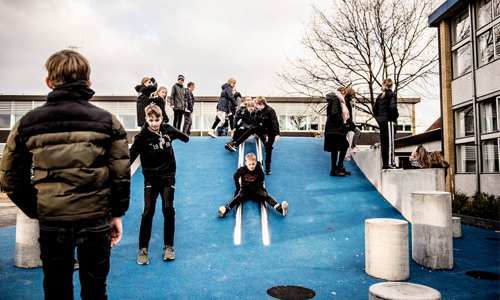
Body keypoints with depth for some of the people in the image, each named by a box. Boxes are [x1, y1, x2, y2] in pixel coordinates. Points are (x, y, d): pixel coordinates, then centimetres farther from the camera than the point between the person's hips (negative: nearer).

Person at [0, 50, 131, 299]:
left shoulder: (26, 124, 0)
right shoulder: (107, 122, -4)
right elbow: (121, 175, -5)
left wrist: (36, 211, 14)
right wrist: (117, 213, 6)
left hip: (51, 222, 1)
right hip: (96, 220, -1)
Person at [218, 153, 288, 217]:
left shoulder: (259, 170, -6)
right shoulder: (241, 170, -8)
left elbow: (262, 179, 16)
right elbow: (235, 177, 12)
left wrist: (261, 186, 10)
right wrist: (238, 187, 10)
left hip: (256, 190, 1)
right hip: (245, 189, -1)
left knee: (266, 196, -24)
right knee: (238, 197, -30)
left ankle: (279, 208, -43)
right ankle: (226, 209, -53)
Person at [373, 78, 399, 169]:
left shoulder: (379, 96, 13)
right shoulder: (392, 94, -6)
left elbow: (374, 109, 12)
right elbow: (393, 107, -18)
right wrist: (395, 117, -4)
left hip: (381, 121, 6)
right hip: (389, 121, -6)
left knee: (383, 142, 8)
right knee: (390, 142, -6)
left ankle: (384, 163, 12)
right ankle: (390, 163, -8)